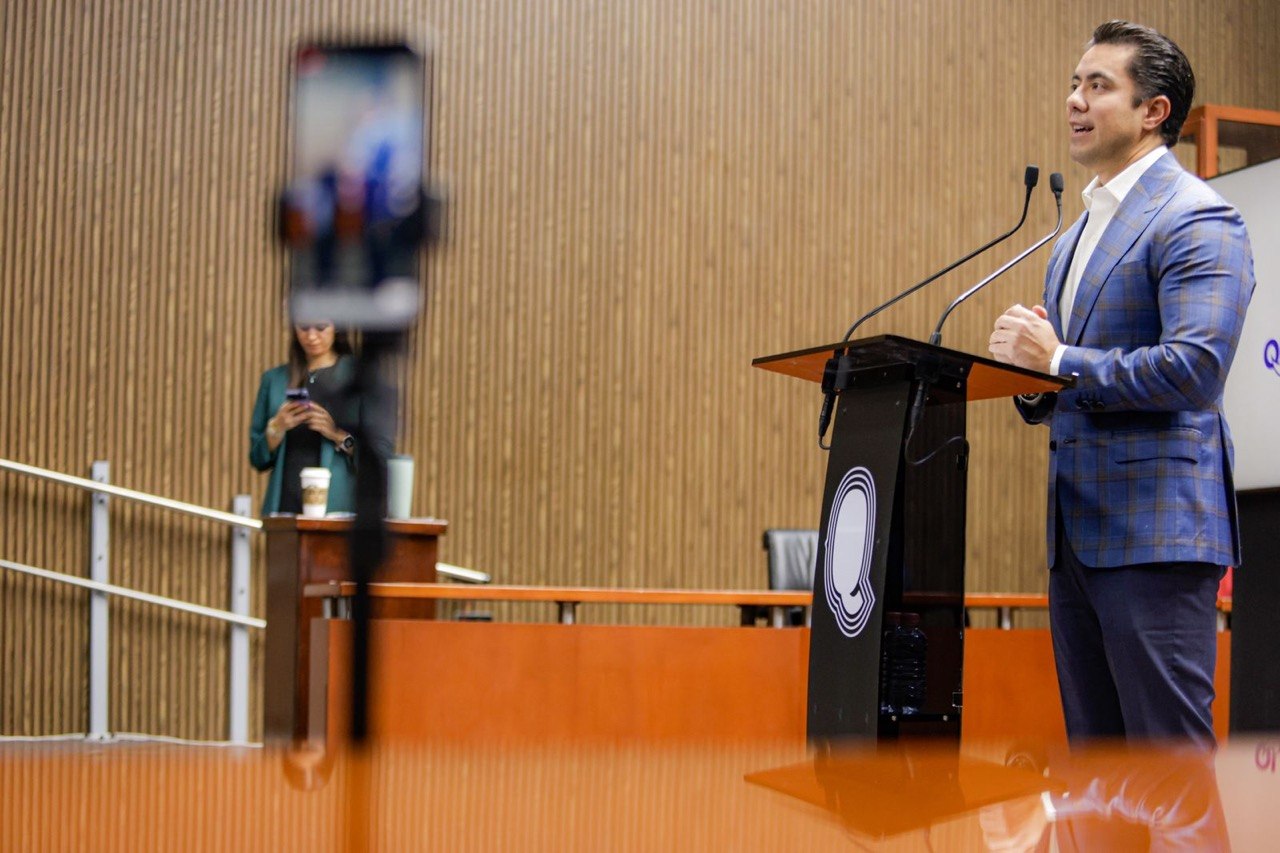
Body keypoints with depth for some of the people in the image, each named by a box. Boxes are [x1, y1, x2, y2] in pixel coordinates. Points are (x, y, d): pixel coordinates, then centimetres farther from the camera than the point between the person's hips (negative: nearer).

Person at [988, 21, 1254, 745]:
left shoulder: (1195, 219, -9)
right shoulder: (1077, 237, 20)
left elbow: (1196, 367, -22)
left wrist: (1059, 361, -15)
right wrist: (1030, 379, 2)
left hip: (1156, 529, -9)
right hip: (1077, 534, 9)